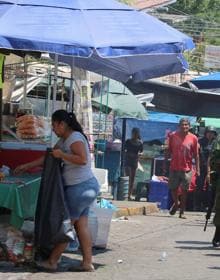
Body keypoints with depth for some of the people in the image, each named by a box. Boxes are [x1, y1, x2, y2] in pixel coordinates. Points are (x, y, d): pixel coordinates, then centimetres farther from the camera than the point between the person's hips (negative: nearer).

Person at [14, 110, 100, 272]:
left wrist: (62, 155, -20)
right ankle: (87, 263, 7)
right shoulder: (64, 140, 16)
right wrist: (27, 166, 24)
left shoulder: (75, 138, -14)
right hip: (85, 187, 10)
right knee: (81, 225, 8)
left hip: (80, 187, -10)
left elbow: (83, 159, -27)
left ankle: (52, 261, 6)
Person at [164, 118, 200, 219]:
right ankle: (176, 203, 36)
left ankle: (182, 212, 10)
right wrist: (165, 163, 5)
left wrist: (197, 169, -2)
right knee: (173, 188, 7)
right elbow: (168, 151, 8)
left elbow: (196, 155, 2)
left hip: (186, 169, -1)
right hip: (174, 168, 1)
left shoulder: (193, 138, -1)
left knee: (184, 190, 1)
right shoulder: (173, 136, 1)